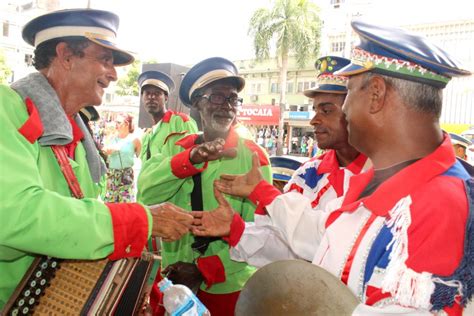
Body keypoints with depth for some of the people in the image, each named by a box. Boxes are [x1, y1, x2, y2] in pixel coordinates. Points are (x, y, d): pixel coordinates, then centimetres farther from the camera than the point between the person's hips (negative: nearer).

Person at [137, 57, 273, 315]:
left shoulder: (253, 156, -10)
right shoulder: (178, 148, 0)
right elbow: (146, 194, -14)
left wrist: (205, 270, -18)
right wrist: (190, 159, -28)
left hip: (228, 286, -3)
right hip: (175, 279, 3)